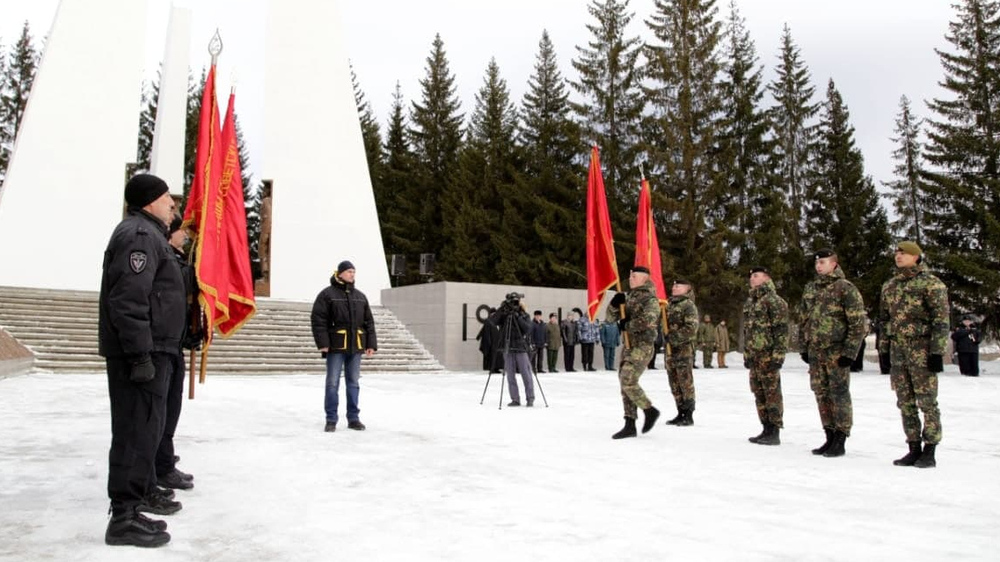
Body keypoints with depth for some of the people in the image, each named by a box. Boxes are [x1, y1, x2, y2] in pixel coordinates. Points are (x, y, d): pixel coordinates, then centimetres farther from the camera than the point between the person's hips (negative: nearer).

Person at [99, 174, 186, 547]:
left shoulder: (148, 234, 21)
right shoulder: (141, 234, -13)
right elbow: (128, 301, -23)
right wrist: (141, 356, -25)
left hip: (151, 352, 11)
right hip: (141, 354, -11)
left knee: (145, 429, 19)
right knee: (138, 430, -9)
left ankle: (141, 495, 31)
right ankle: (124, 517, -5)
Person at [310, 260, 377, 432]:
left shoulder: (360, 296, 14)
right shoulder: (327, 294, -3)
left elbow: (369, 322, 14)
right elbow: (318, 320, -9)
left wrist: (371, 344, 7)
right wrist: (322, 343, -16)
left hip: (356, 347, 5)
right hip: (336, 346, -5)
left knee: (353, 383, 10)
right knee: (332, 383, 0)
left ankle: (354, 418, 17)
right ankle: (331, 420, 8)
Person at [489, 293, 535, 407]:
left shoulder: (524, 315, 4)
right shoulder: (504, 315, 5)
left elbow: (528, 328, -11)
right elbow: (492, 320, -11)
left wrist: (518, 317, -17)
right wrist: (502, 308, -20)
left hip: (521, 348, -2)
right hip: (508, 349, 2)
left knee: (526, 374, -1)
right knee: (510, 375, 3)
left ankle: (530, 398, 6)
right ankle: (515, 399, 10)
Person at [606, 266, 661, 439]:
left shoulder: (650, 298, -7)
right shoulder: (628, 297, 15)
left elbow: (648, 320, -24)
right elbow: (611, 318, 15)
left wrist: (626, 325, -13)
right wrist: (615, 304, -4)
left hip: (643, 346, -8)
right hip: (629, 345, 8)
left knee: (628, 381, -15)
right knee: (625, 383, 5)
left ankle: (650, 410, 6)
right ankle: (630, 425, 10)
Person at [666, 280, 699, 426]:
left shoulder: (688, 305, -7)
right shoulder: (669, 305, 17)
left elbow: (692, 328, -17)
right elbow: (663, 323, 26)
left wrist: (673, 336, -19)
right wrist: (664, 337, 10)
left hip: (684, 349, -8)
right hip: (670, 349, 8)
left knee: (686, 382, -5)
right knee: (675, 384, 11)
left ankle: (689, 416, 1)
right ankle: (681, 413, 19)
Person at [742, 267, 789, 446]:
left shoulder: (774, 300, -7)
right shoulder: (749, 302, 18)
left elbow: (781, 331, -12)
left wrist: (778, 355, -17)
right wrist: (746, 354, 19)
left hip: (768, 355, -8)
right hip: (753, 355, 8)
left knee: (772, 393, -5)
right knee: (759, 394, 10)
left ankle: (775, 433, 0)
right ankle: (767, 430, 18)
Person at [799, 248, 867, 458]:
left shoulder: (846, 288, -7)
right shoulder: (810, 289, 13)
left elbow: (858, 323, -10)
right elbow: (803, 320, 19)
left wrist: (850, 351, -14)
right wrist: (803, 347, 14)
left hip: (837, 352, -6)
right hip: (815, 351, 6)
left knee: (839, 394, -1)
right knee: (822, 394, 10)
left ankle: (840, 442, 6)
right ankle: (830, 438, 20)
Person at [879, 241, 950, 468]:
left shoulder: (931, 283, -5)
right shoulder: (889, 286, 15)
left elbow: (941, 320, -8)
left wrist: (937, 352, -13)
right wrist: (884, 349, 16)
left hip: (922, 351, -6)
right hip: (897, 351, 6)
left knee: (927, 401, -2)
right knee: (905, 403, 9)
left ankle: (929, 451, 5)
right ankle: (914, 449, 17)